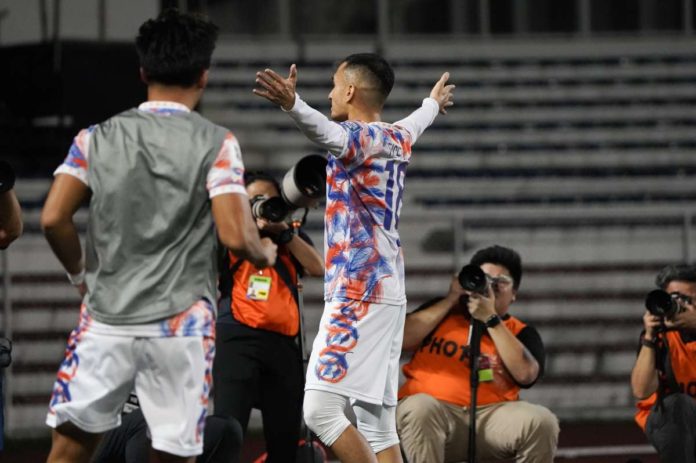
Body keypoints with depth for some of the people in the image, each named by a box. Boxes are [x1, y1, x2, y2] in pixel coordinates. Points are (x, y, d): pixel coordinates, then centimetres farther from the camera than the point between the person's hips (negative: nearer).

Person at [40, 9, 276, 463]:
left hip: (106, 318, 2)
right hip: (182, 324, -2)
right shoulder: (216, 144, -4)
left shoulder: (97, 138, 4)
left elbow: (53, 219, -1)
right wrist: (267, 254, 11)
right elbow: (235, 236, -11)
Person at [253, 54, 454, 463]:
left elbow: (333, 136, -36)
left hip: (356, 296, -9)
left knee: (321, 410, -15)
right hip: (387, 291, 9)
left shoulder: (361, 136, -10)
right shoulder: (398, 138, 15)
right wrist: (433, 104, 64)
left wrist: (292, 104, -55)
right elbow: (414, 124, 40)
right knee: (377, 424, 7)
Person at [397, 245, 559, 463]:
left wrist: (491, 319, -6)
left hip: (491, 414, 1)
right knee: (419, 409, -35)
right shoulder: (442, 310, 19)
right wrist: (450, 300, 3)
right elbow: (400, 339, 2)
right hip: (437, 409, -1)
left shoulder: (520, 333, 15)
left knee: (541, 421, -26)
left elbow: (525, 374, -7)